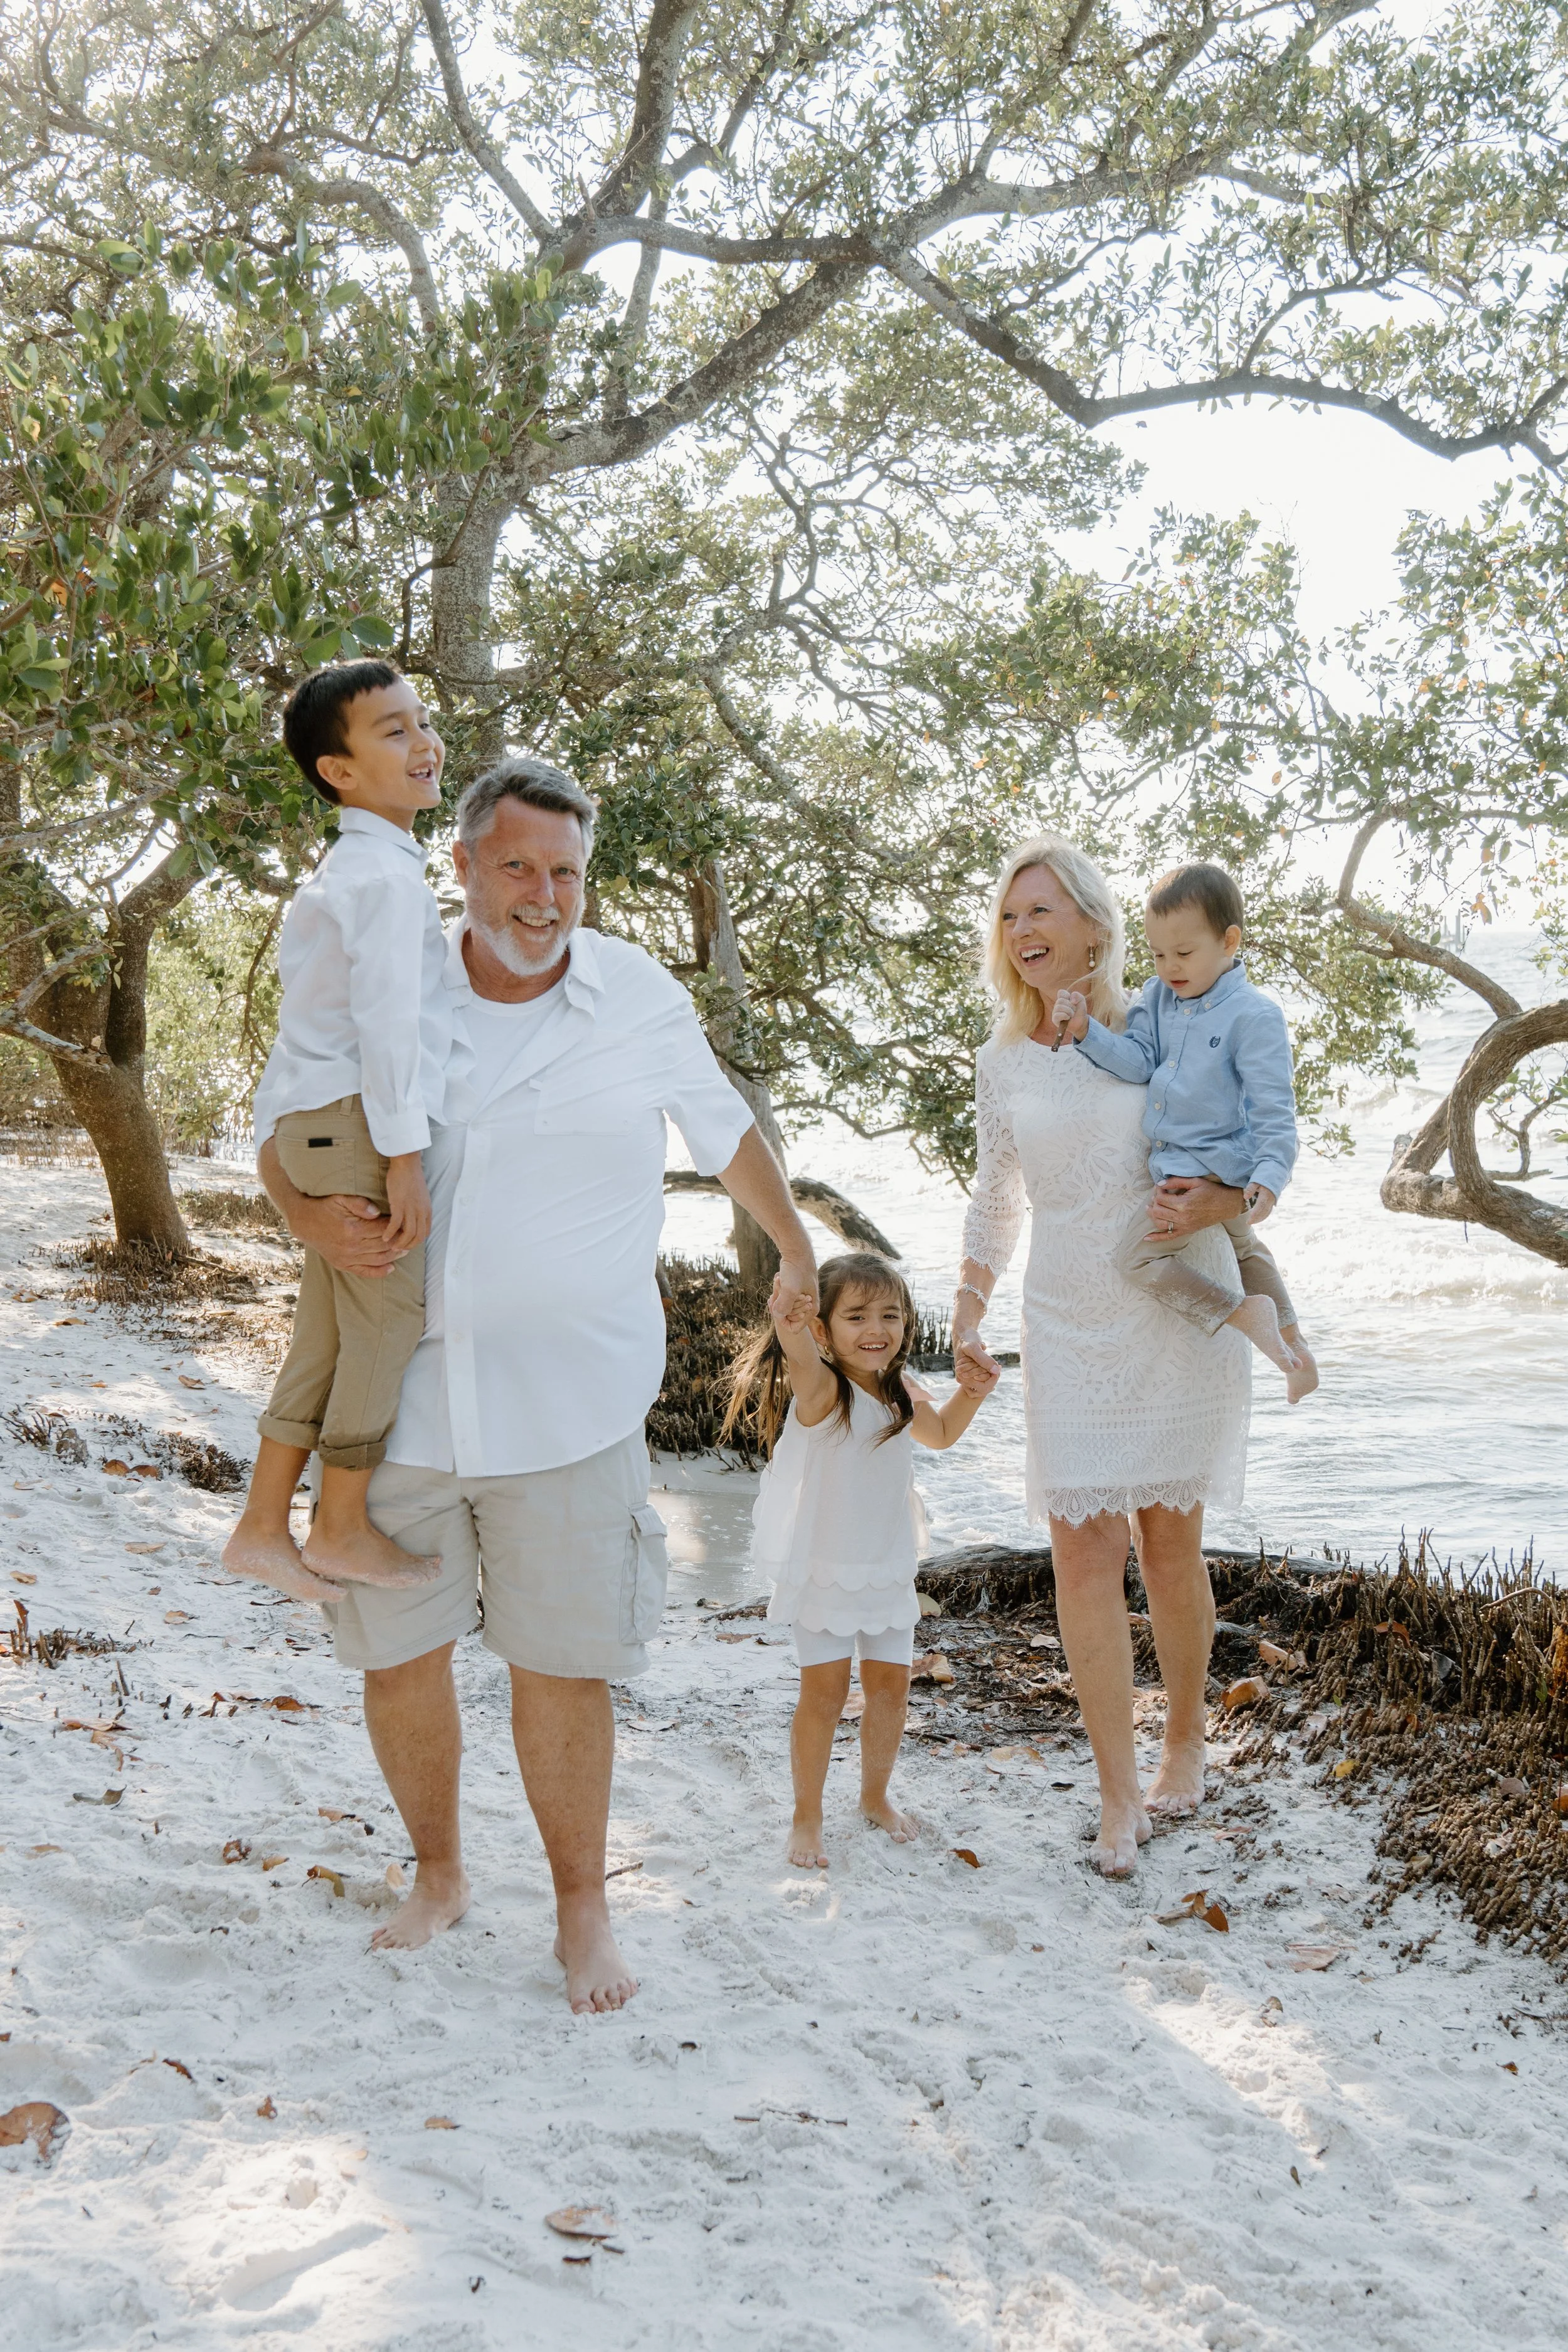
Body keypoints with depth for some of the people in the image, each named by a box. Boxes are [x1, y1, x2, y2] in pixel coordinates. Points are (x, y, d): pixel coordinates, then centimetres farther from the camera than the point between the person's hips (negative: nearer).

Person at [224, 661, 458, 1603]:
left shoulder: (345, 870, 22)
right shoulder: (390, 872, -13)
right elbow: (385, 1015, -20)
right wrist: (406, 1157, -19)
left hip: (312, 1122, 10)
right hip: (358, 1118, -10)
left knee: (328, 1333, 13)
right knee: (391, 1317, -1)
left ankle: (264, 1525, 19)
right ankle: (343, 1529, 9)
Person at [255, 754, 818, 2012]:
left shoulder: (640, 997, -1)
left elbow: (731, 1136, 16)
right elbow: (283, 1136, 12)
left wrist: (798, 1256, 28)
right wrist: (314, 1216, -10)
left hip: (568, 1410, -2)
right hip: (399, 1397, 2)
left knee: (564, 1663, 3)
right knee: (395, 1653, 10)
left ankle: (583, 1908, 24)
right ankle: (438, 1874, 34)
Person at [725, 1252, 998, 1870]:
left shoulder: (902, 1394, -1)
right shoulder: (822, 1392, -20)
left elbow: (940, 1433, 20)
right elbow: (804, 1364, -45)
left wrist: (970, 1393, 0)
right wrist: (790, 1326, -68)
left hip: (888, 1567, 5)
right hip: (823, 1569, -5)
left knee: (890, 1685, 11)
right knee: (824, 1692, -4)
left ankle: (875, 1795, 33)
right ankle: (807, 1815, 14)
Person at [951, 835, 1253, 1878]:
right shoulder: (1003, 1065, 6)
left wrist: (1215, 1204, -18)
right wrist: (969, 1306, 16)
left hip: (1180, 1316, -2)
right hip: (1070, 1328, 2)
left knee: (1170, 1545, 7)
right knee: (1085, 1553, -5)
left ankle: (1186, 1742, 31)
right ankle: (1121, 1797, 3)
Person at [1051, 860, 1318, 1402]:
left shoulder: (1254, 1015, -18)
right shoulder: (1159, 998, 3)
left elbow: (1274, 1107, -19)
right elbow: (1137, 1061, -7)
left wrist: (1270, 1175, -29)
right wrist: (1087, 1031, -23)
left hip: (1213, 1166, -10)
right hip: (1176, 1163, 10)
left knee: (1137, 1254, -17)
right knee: (1241, 1246, 26)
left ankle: (1244, 1312, -11)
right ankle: (1293, 1344, 42)